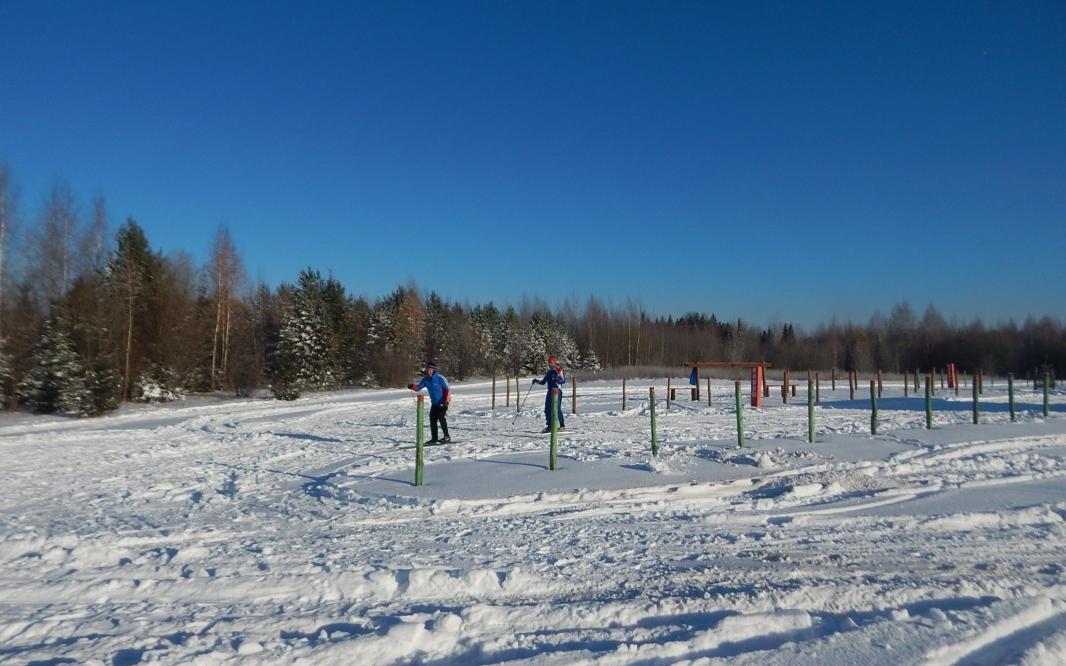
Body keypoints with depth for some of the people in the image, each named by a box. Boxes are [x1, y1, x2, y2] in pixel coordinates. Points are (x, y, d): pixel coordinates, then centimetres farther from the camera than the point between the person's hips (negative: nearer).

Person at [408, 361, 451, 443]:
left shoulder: (439, 378, -15)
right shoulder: (426, 379, 3)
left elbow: (447, 389, -13)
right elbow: (418, 387, -3)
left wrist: (446, 400, -21)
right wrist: (412, 386, -24)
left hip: (443, 403, -7)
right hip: (434, 403, 7)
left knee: (441, 417, -18)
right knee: (432, 420, 5)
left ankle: (447, 437, -12)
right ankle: (434, 438, 14)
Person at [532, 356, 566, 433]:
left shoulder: (560, 371, -3)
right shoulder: (549, 373, 17)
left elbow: (564, 380, -14)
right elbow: (543, 382, 22)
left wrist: (557, 380, -33)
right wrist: (537, 381, 5)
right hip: (550, 392, 7)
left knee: (557, 409, -12)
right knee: (547, 409, 4)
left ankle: (562, 425, -4)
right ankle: (549, 426, 12)